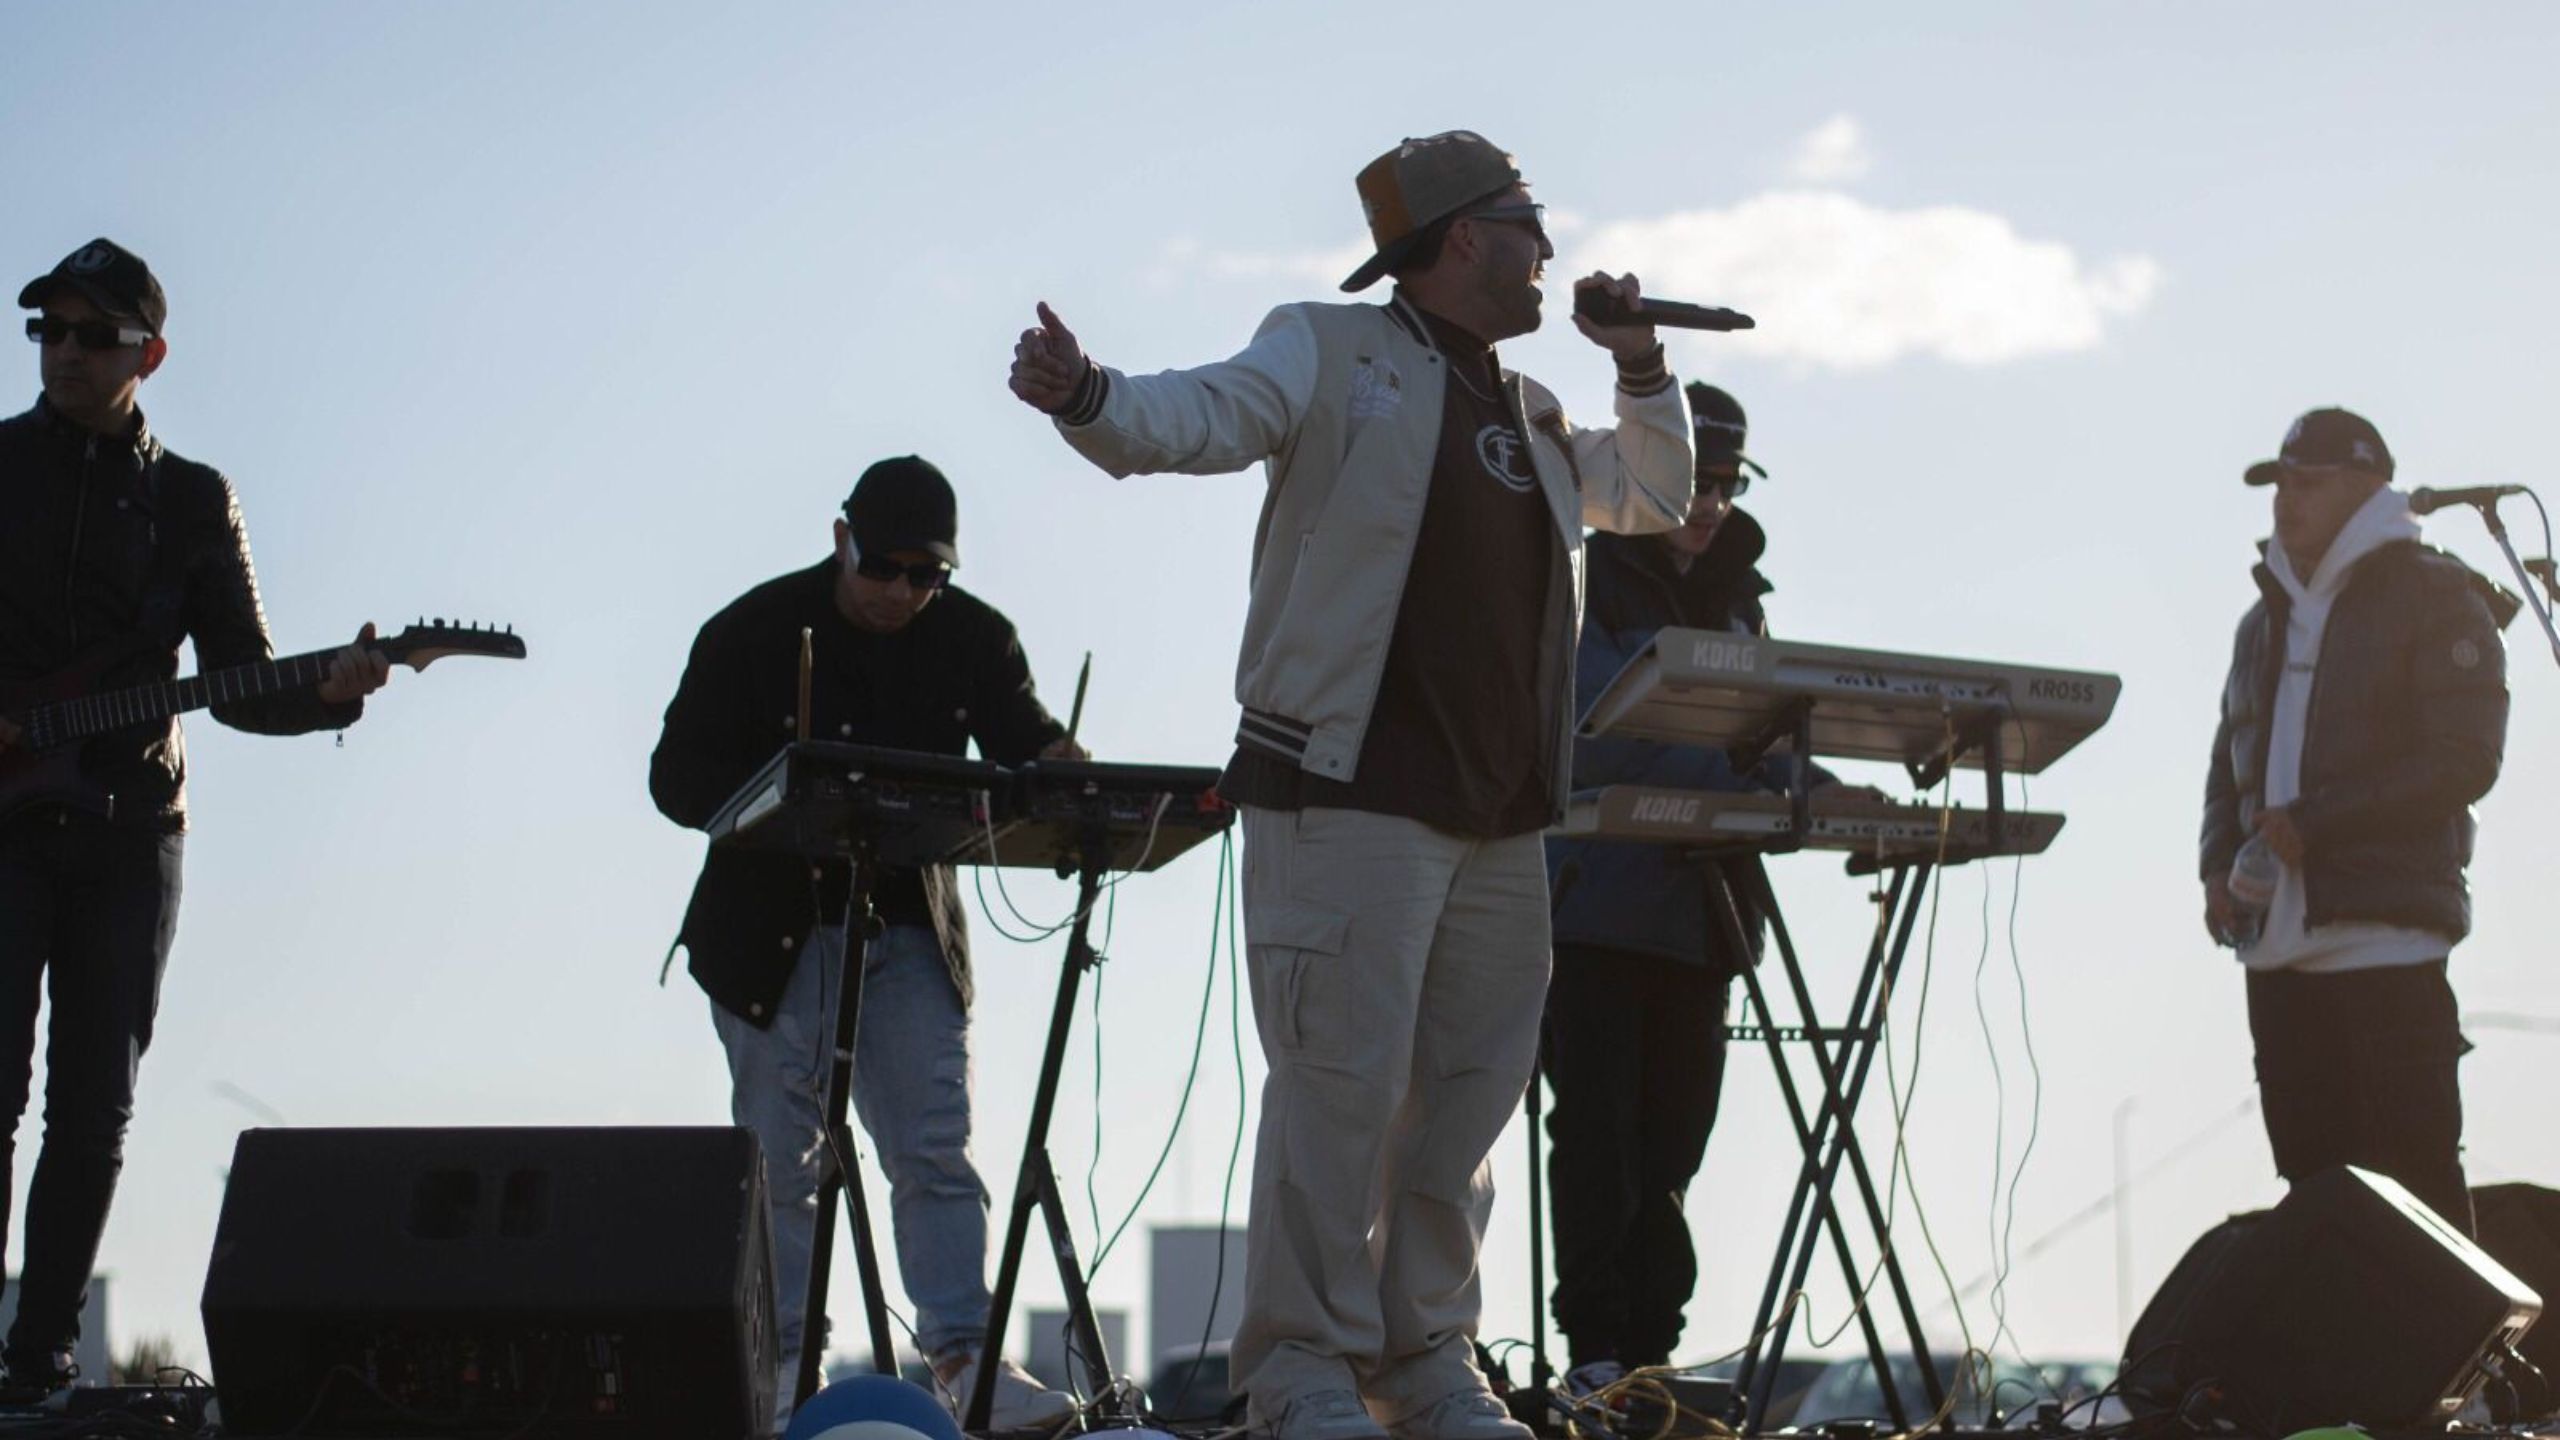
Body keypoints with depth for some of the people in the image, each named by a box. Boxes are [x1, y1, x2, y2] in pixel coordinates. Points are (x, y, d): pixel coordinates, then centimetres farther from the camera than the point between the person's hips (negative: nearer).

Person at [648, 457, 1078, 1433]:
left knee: (935, 1152, -4)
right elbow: (677, 776, -7)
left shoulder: (974, 639, 1)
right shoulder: (754, 631, -7)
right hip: (772, 931, -2)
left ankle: (965, 1356, -5)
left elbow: (1025, 744, 7)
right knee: (781, 1158, 3)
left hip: (912, 931, 2)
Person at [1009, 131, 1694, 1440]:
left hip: (1501, 825, 7)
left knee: (1468, 1089, 8)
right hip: (1352, 802, -7)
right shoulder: (1332, 356, 2)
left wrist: (1640, 364, 21)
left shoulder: (1532, 417, 23)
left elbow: (1655, 497, 36)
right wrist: (1085, 398, -33)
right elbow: (1197, 417, -12)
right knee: (1341, 1086, -10)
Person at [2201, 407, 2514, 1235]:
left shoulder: (2434, 598, -1)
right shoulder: (2266, 620, 20)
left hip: (2385, 941, -7)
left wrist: (2312, 822, -15)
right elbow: (2230, 764, 25)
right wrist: (2219, 868, 5)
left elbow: (2464, 759, -10)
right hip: (2278, 949, 7)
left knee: (2414, 1194, -9)